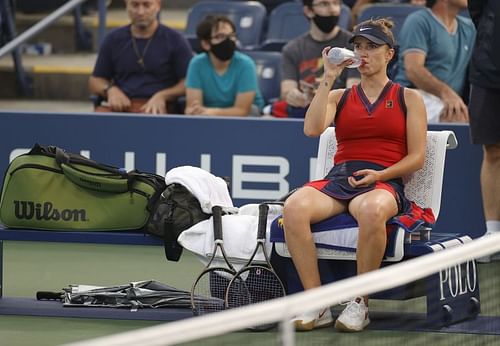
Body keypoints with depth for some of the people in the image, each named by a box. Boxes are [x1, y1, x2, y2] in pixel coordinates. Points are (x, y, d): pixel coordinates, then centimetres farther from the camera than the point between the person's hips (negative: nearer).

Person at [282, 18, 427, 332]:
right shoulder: (339, 97, 22)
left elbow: (417, 158, 7)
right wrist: (328, 79, 1)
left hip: (383, 183, -3)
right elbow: (312, 129, 2)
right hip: (339, 177, 3)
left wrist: (378, 175, -10)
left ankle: (359, 304, -27)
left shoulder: (409, 98, 15)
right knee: (294, 208, -33)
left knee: (372, 211, -43)